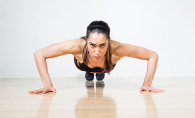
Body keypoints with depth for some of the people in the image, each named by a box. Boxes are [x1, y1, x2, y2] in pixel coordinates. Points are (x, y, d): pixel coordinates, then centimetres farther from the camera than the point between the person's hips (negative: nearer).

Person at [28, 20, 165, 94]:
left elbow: (153, 55, -38)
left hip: (105, 66, 1)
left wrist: (147, 84, -41)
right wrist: (48, 85, -43)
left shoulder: (117, 49, -50)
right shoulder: (77, 46, -51)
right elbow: (39, 55, -41)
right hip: (84, 65, -1)